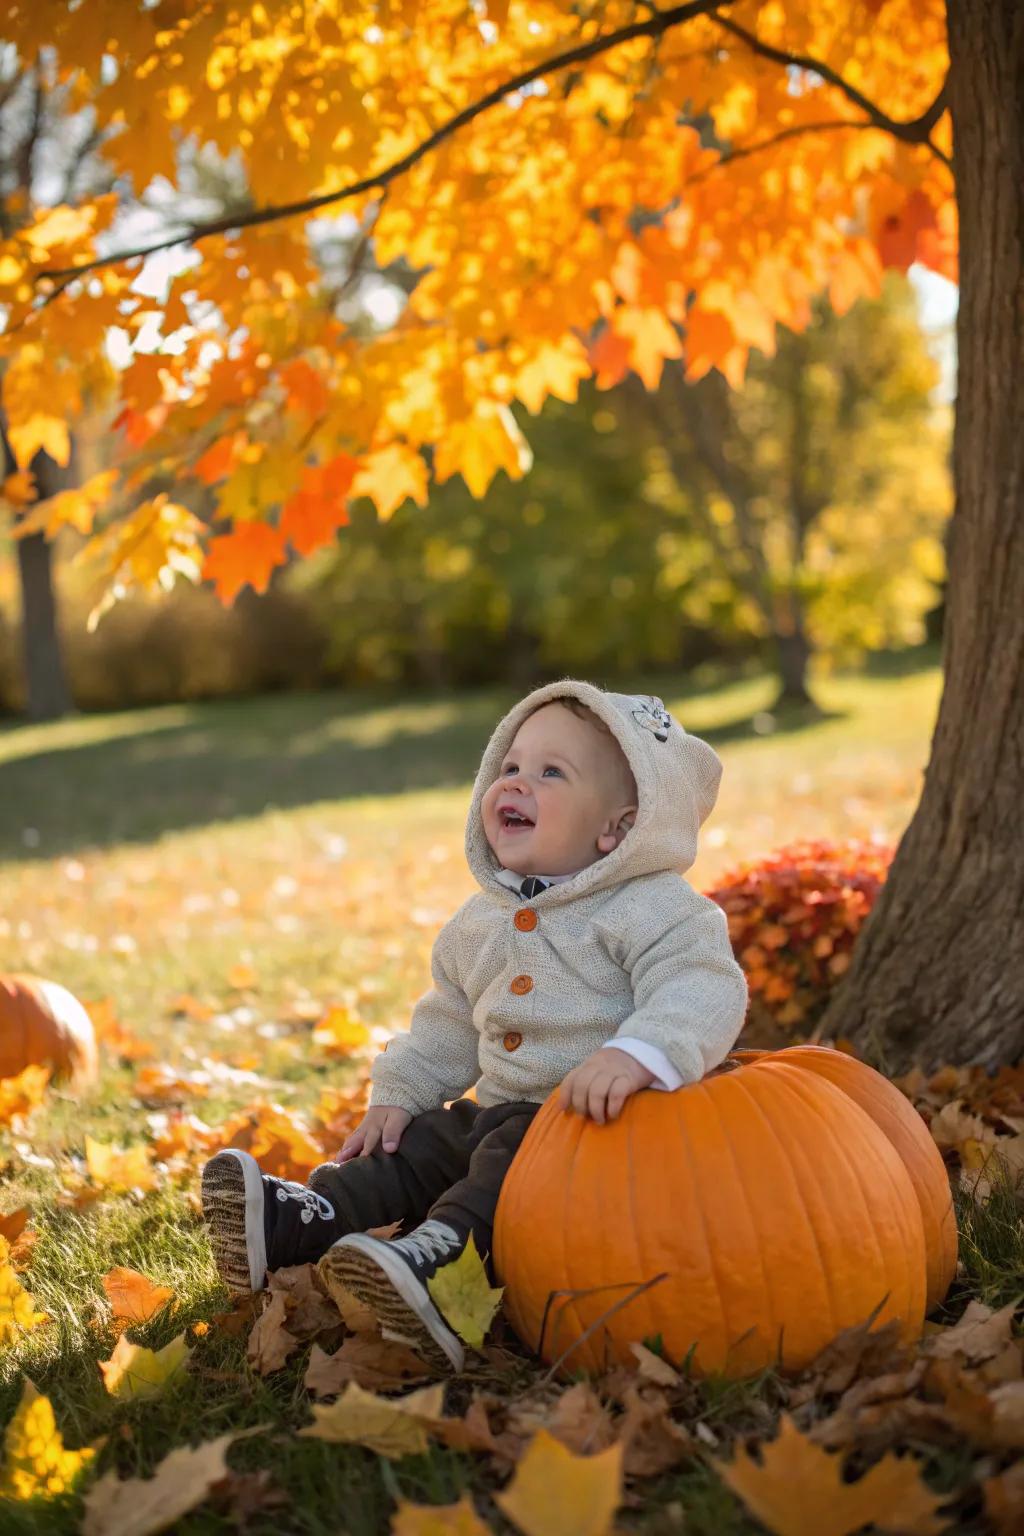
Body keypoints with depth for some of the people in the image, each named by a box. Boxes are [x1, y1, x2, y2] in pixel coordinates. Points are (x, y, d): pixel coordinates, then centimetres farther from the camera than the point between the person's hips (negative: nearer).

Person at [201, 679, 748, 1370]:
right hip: (502, 1111, 9)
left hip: (603, 1118, -8)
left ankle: (436, 1261, -51)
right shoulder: (481, 922, 15)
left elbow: (701, 989, -26)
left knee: (516, 1157, -31)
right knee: (420, 1142, -6)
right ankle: (292, 1220, -19)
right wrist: (397, 1093, 15)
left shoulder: (654, 908, -10)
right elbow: (448, 1024, 26)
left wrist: (639, 1053, -43)